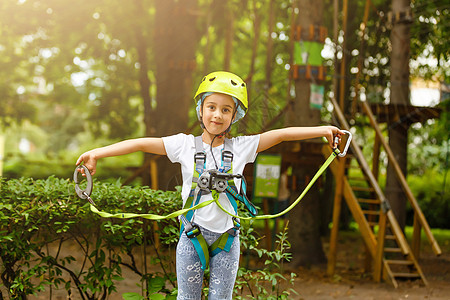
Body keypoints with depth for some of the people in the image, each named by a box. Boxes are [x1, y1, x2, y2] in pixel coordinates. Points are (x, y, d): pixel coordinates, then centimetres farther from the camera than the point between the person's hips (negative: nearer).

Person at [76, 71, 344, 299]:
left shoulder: (241, 147, 0)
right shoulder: (186, 145, -4)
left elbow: (281, 134, 0)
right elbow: (142, 144, -9)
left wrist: (322, 130, -3)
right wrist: (96, 153, -16)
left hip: (227, 238, 1)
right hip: (192, 237, -1)